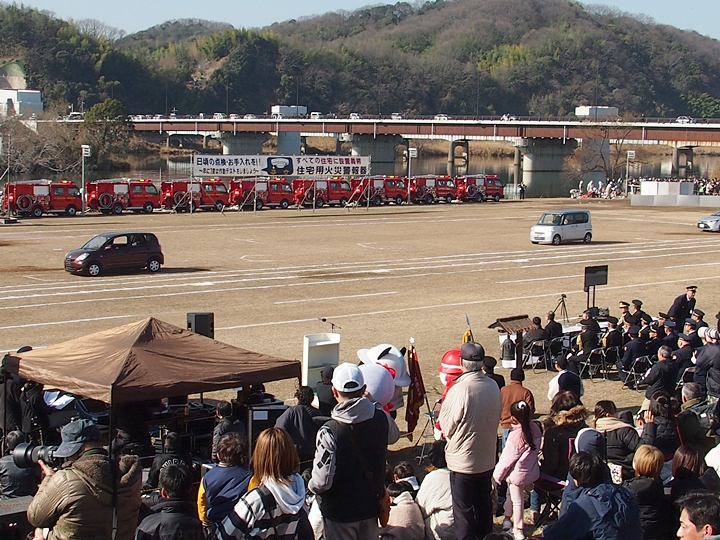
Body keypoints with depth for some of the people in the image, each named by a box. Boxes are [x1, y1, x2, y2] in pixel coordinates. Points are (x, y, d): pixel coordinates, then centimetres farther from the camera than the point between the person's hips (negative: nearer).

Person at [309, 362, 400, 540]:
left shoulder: (329, 431, -26)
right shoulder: (381, 418, -11)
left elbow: (322, 482, -25)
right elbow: (394, 435, 15)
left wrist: (312, 486, -2)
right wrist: (373, 405, 21)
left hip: (340, 511, -4)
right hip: (371, 506, 4)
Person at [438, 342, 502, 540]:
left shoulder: (458, 390, -26)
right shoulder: (493, 387, -8)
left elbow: (446, 427, -15)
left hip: (463, 461, -6)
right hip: (488, 459, 6)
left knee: (463, 510, 8)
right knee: (483, 504, 22)